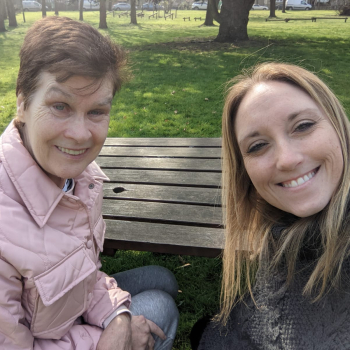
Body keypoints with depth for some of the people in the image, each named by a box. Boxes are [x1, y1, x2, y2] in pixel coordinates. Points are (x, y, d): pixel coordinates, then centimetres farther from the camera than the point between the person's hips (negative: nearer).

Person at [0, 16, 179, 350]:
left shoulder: (82, 173, -16)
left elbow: (85, 267, -2)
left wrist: (116, 316, -16)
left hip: (81, 307, 6)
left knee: (162, 279, 15)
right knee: (160, 309, -3)